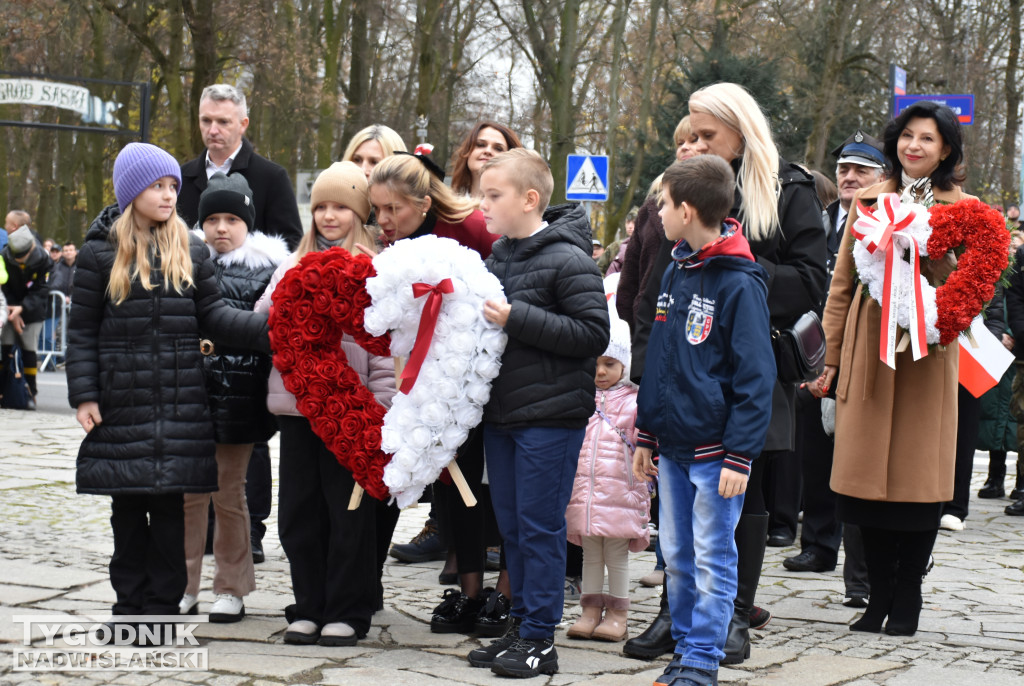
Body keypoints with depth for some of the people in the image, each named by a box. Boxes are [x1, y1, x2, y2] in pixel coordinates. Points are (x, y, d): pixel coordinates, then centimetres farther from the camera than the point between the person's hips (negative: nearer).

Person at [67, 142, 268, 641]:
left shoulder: (190, 252, 8)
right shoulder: (100, 254, 1)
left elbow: (212, 315, 4)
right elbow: (81, 331, 2)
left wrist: (266, 328, -11)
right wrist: (83, 395, -5)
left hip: (179, 403, 1)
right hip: (122, 403, -1)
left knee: (169, 507, 2)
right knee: (127, 506, 5)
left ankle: (163, 606, 9)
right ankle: (130, 603, 16)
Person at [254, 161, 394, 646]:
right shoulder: (293, 267, 16)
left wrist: (381, 403, -11)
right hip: (296, 405, 5)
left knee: (348, 511, 1)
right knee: (298, 510, 8)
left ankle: (348, 612, 10)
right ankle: (309, 608, 18)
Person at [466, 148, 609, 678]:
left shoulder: (566, 260, -13)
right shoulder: (497, 256, 11)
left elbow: (594, 333, -18)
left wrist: (517, 319, -21)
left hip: (551, 416, -8)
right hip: (501, 413, 8)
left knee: (540, 525, -2)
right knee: (511, 524, 13)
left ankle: (539, 639, 6)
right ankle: (521, 624, 23)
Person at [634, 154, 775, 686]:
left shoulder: (740, 283, -14)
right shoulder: (675, 272, 10)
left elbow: (754, 377, -14)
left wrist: (739, 455, -16)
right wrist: (646, 435, 17)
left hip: (715, 451, -7)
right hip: (673, 447, 8)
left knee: (713, 559, 0)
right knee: (677, 556, 13)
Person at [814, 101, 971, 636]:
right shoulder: (869, 200, 10)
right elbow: (843, 281, 12)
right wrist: (832, 360, 9)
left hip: (927, 351, -2)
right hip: (869, 346, 2)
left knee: (920, 471, -1)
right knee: (868, 470, 1)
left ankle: (907, 597, 11)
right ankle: (879, 596, 11)